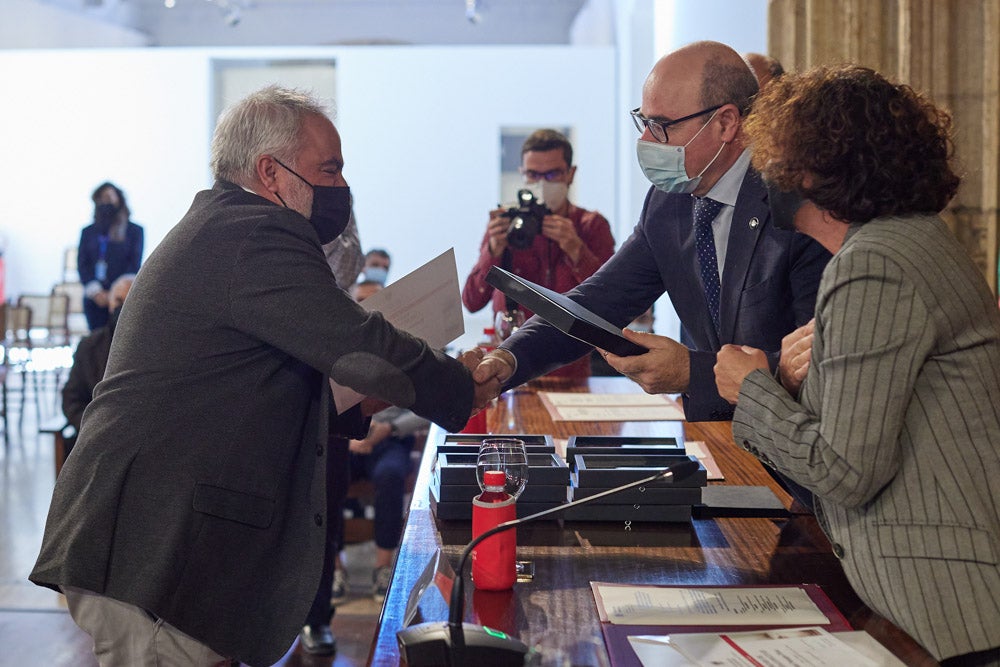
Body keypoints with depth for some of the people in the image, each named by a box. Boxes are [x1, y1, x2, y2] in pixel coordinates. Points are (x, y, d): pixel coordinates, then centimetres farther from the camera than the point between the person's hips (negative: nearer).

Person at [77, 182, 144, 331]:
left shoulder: (134, 230, 9)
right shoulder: (88, 232, 18)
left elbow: (135, 264, 1)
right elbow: (82, 264, 9)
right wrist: (95, 292, -6)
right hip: (94, 300, 3)